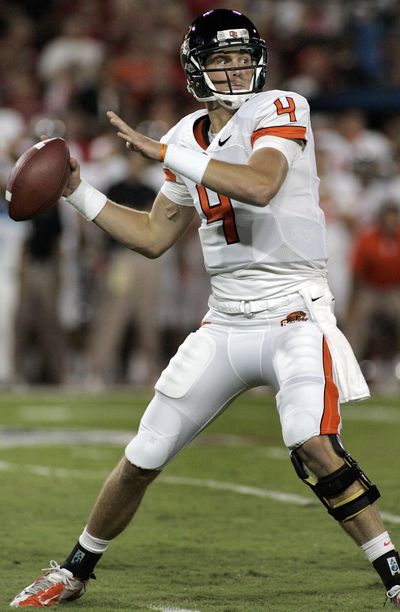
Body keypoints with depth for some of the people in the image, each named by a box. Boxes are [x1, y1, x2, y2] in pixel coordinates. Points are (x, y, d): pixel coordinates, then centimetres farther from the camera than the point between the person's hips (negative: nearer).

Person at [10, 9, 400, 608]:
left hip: (293, 314, -5)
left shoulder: (280, 109, -8)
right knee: (142, 460, 8)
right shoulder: (190, 138, 10)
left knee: (313, 445, -28)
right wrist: (77, 189, 13)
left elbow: (259, 185, -28)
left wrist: (165, 153, -23)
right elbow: (152, 238, 18)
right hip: (224, 323, 6)